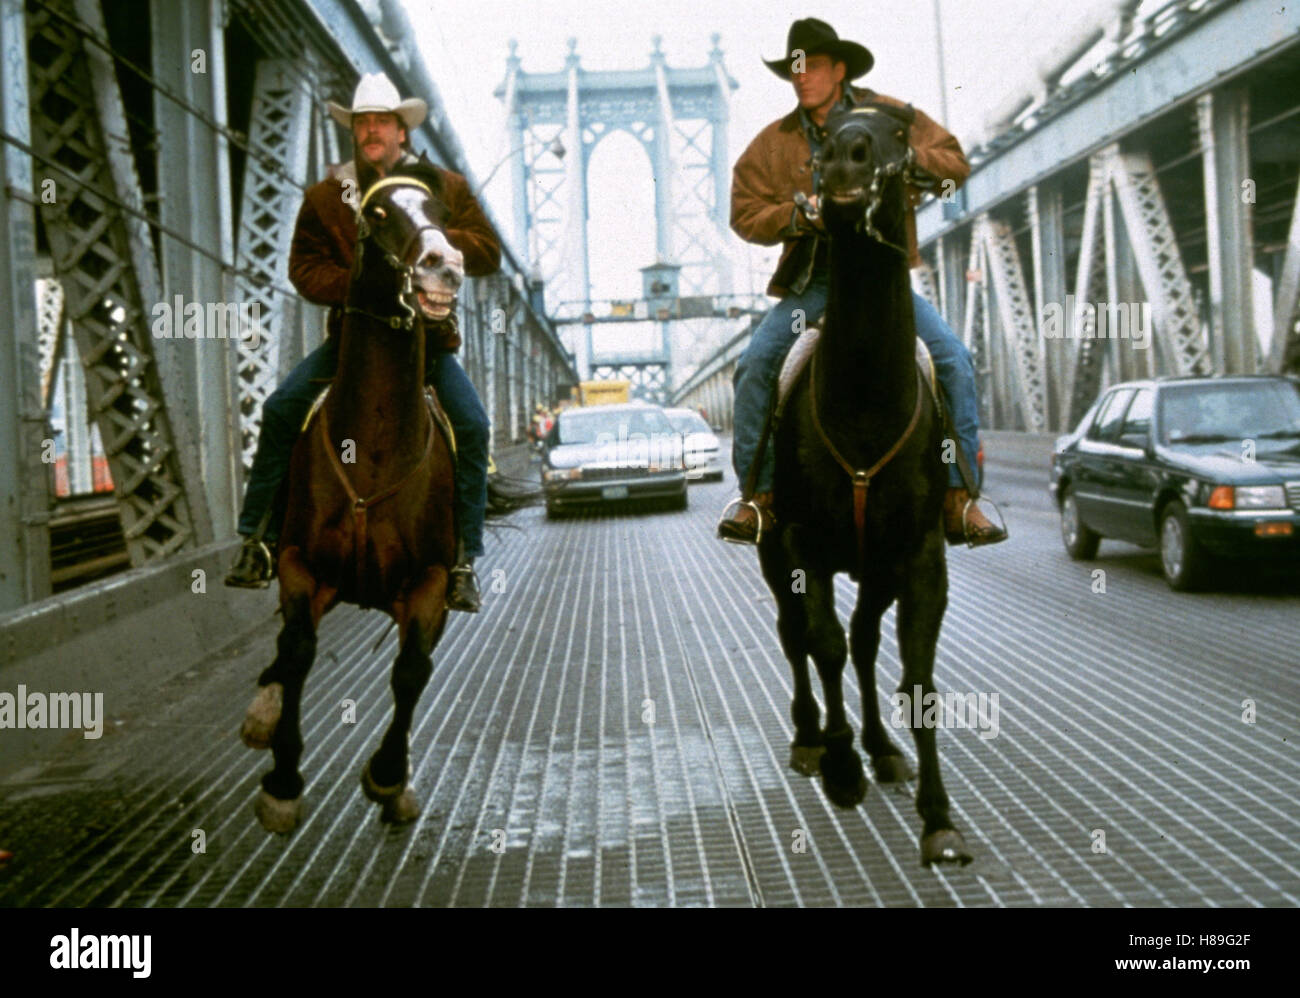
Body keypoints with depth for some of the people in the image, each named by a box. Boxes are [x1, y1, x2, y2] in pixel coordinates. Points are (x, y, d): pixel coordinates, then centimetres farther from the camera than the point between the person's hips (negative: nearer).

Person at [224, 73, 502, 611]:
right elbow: (304, 268, 3)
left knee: (471, 425, -22)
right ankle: (259, 543, -4)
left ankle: (463, 562, -12)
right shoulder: (325, 197, 6)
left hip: (427, 337, -1)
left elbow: (489, 253, 1)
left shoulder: (446, 188, 4)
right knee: (281, 410, -15)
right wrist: (356, 284, -16)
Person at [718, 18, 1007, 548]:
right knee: (755, 364, -20)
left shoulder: (890, 116, 5)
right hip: (811, 283, 1)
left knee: (954, 358, -19)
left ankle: (958, 497, -10)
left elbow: (956, 162, 5)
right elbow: (745, 213, 5)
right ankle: (759, 494, -8)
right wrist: (800, 213, -14)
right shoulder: (775, 142, 7)